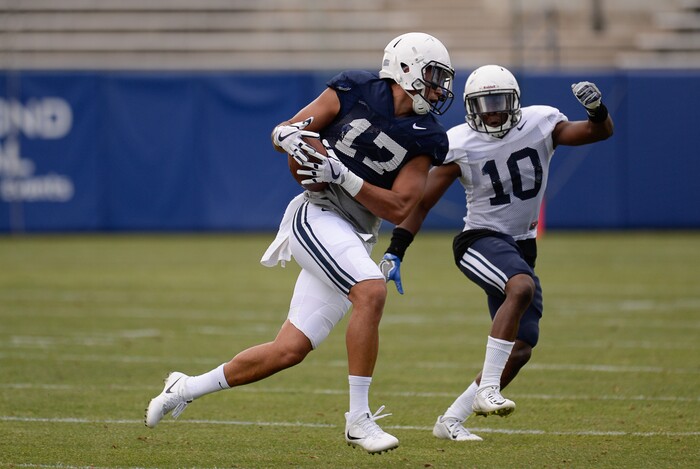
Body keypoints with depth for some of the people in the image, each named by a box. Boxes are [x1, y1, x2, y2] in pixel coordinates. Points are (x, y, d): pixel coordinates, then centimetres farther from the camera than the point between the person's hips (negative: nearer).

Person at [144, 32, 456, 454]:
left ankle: (187, 388, 24)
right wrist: (291, 138, -21)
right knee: (373, 292, -30)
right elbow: (280, 133, 4)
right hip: (317, 217, -6)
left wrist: (342, 175, -17)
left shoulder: (425, 139, 3)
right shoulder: (353, 93, -4)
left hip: (355, 241, 6)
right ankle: (359, 419, -24)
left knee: (289, 351, 5)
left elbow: (398, 209, -5)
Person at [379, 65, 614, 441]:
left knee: (520, 349, 2)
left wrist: (596, 109, -27)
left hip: (522, 247, 5)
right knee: (522, 287, -36)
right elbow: (420, 203, -6)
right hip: (480, 241, -5)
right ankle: (487, 389, -36)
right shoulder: (460, 146, -10)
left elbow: (600, 132, -4)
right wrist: (394, 253, -12)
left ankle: (451, 420, 12)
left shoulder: (540, 124, -3)